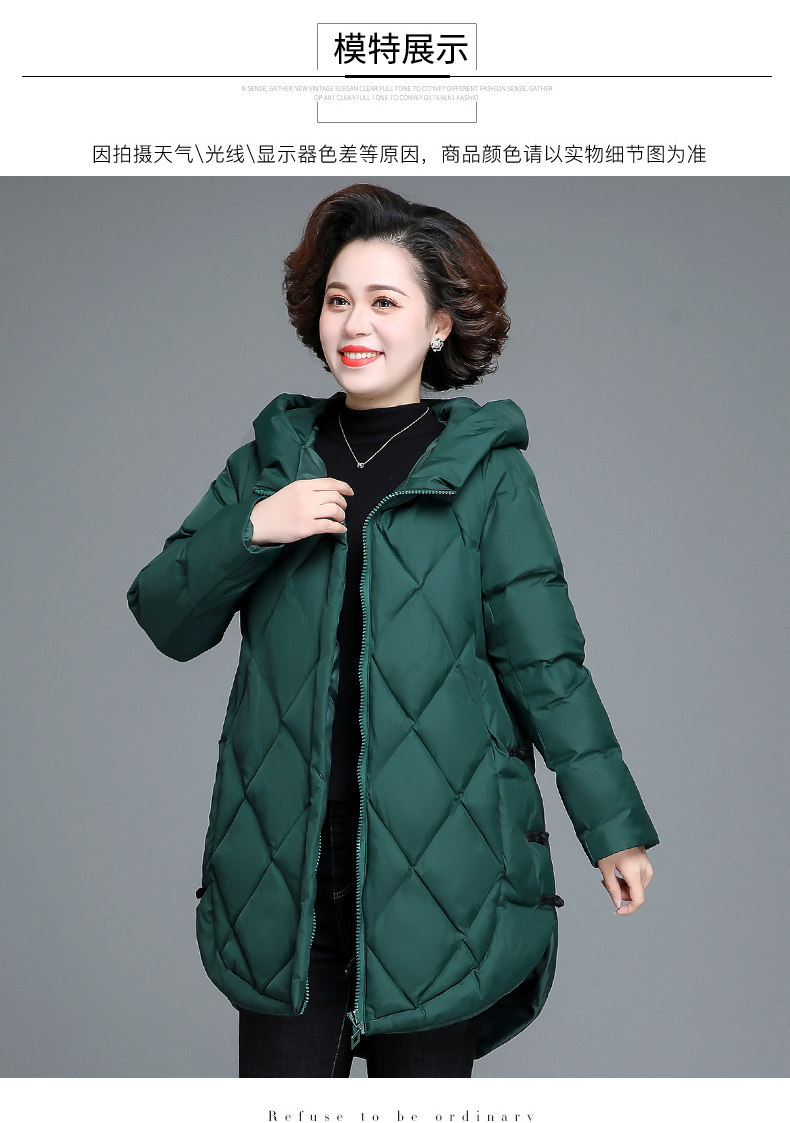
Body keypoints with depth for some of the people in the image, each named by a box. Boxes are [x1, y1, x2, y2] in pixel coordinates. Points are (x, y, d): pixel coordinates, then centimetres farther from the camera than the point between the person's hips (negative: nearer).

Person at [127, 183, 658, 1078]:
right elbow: (167, 621, 8)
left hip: (437, 865, -2)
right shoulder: (271, 460, 9)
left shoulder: (488, 473, 0)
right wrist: (249, 530, -9)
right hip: (282, 864, 2)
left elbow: (544, 664, 1)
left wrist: (614, 828, -1)